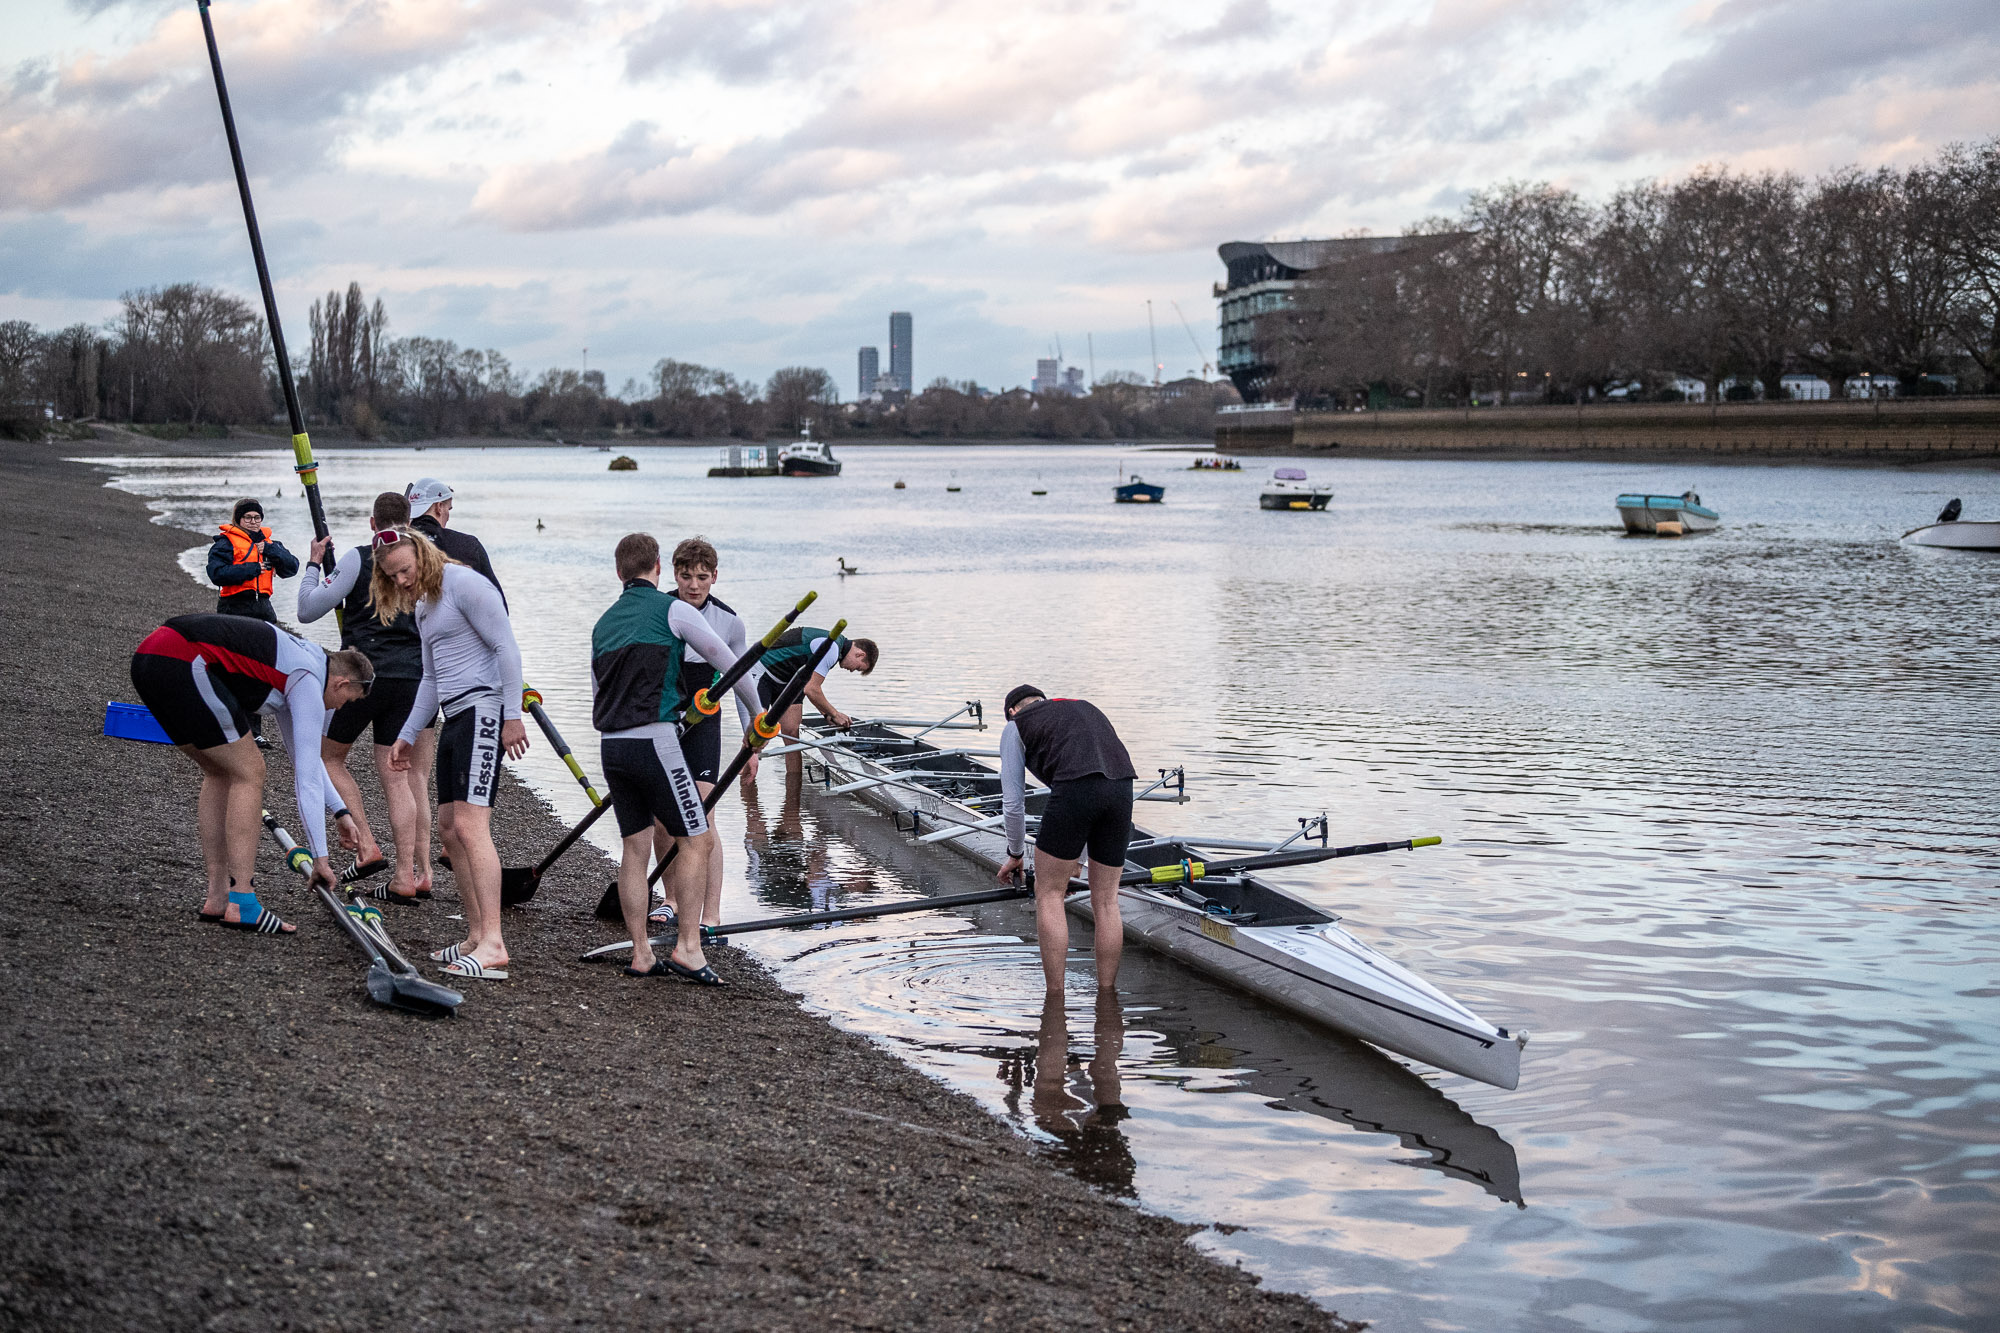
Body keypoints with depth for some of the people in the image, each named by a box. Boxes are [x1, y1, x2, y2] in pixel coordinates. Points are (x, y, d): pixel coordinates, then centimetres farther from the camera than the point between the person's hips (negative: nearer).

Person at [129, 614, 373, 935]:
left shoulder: (290, 664, 27)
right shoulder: (309, 681, 0)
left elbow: (304, 754, 40)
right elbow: (307, 774, -2)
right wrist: (319, 858, 1)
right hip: (181, 664, -10)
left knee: (220, 773, 19)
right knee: (249, 771, -1)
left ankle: (217, 899, 17)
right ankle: (241, 904, -5)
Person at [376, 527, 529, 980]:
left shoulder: (463, 583, -9)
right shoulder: (421, 606, 21)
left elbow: (506, 648, -14)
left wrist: (512, 716, -20)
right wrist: (407, 736, 24)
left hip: (483, 709, -10)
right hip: (454, 718, 10)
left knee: (470, 824, -19)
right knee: (449, 827, 10)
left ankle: (493, 946, -26)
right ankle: (476, 937, 16)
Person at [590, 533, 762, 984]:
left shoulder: (603, 623, 18)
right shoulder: (672, 610, 1)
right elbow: (727, 662, 5)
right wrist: (759, 713, 19)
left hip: (611, 745, 7)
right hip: (654, 740, -6)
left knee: (635, 846, 11)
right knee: (696, 840, 0)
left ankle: (641, 954, 11)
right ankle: (687, 946, -7)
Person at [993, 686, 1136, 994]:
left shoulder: (1016, 726, 23)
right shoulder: (1085, 707, 38)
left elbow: (1013, 803, 21)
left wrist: (1015, 855, 38)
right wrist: (1075, 861, 47)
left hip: (1074, 789, -5)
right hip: (1122, 788, 5)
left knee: (1048, 894, 9)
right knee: (1106, 901, 15)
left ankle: (1055, 1000, 9)